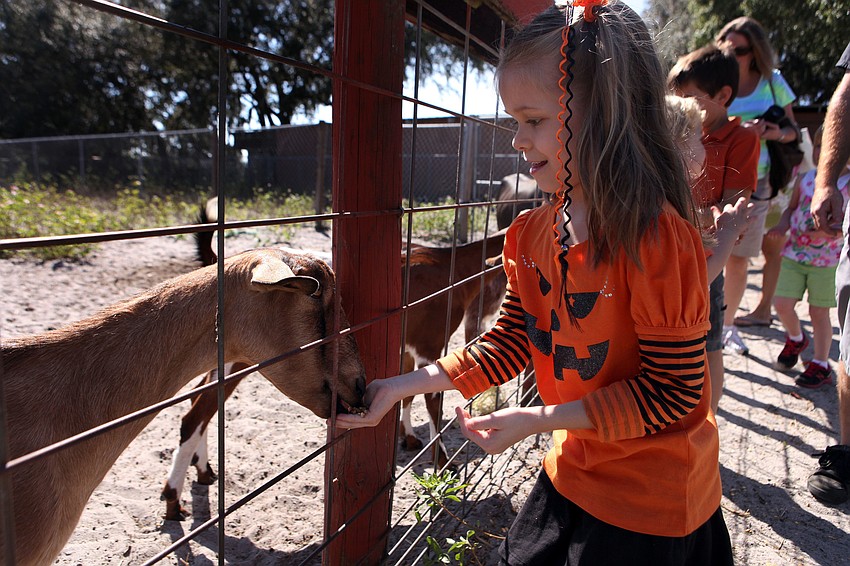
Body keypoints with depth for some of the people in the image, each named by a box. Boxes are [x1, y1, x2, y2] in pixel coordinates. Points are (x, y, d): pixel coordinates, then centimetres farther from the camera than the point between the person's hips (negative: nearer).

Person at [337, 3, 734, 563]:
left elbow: (672, 390, -22)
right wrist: (402, 386, -5)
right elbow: (509, 343, 0)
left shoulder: (658, 238, -27)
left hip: (653, 494, -6)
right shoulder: (532, 233, -4)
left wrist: (540, 420, -26)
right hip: (575, 466, 7)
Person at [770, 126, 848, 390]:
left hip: (827, 260, -3)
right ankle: (795, 339, 31)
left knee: (819, 311, 4)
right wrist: (782, 226, -7)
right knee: (782, 304, -2)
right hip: (794, 254, 3)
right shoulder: (804, 179, 4)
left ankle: (821, 365, 21)